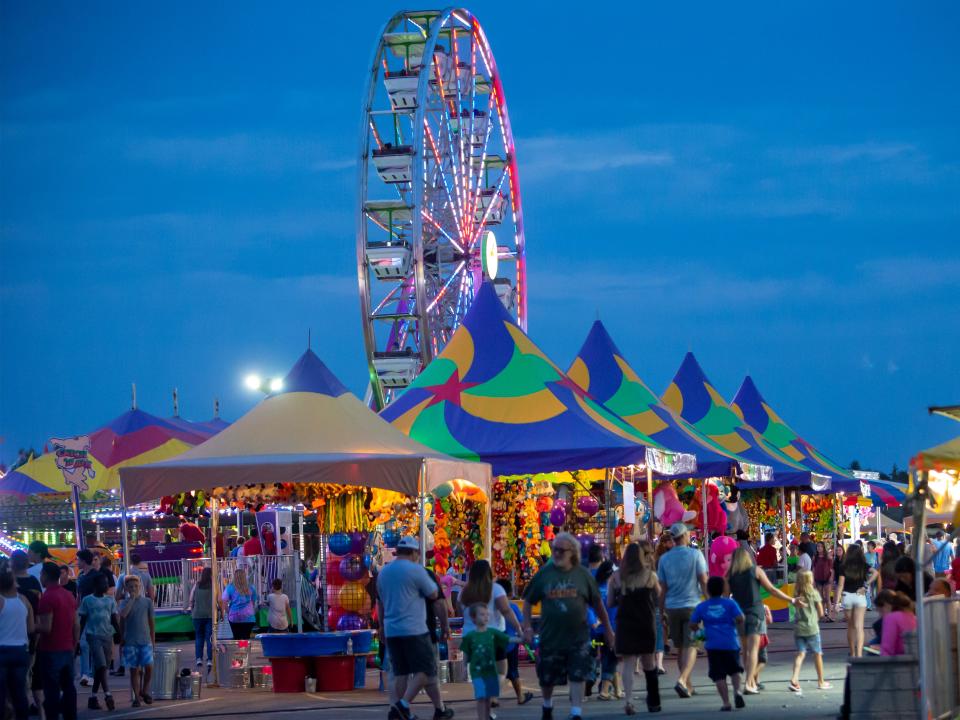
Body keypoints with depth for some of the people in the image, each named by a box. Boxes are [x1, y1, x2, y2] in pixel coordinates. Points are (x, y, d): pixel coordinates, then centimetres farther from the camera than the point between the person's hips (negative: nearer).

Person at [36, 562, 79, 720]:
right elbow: (76, 625, 12)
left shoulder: (47, 598, -15)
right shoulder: (69, 596, 10)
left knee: (52, 689, -4)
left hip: (50, 651, -8)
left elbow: (46, 628, -19)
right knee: (68, 686, 11)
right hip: (67, 649, 8)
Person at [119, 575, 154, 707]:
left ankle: (145, 690, 14)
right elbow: (123, 615, -19)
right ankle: (137, 697, 9)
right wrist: (131, 599, -13)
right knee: (134, 670, 2)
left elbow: (151, 622, 10)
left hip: (145, 641, 1)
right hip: (130, 642, -1)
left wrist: (153, 640, 10)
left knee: (149, 667, -9)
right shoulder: (126, 602, 2)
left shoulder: (147, 602, 5)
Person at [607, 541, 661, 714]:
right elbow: (659, 597, 8)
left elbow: (610, 603, 2)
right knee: (649, 664, 12)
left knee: (628, 664, 2)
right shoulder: (650, 576, -5)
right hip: (646, 624, 0)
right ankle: (654, 702, 20)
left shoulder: (616, 577, -2)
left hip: (625, 624, 0)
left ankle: (629, 701, -12)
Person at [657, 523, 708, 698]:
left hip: (673, 608, 3)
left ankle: (687, 685, 17)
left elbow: (662, 588, 5)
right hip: (692, 605, -3)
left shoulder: (664, 559, 4)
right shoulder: (695, 555, -4)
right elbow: (704, 581, -6)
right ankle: (682, 680, -22)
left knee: (680, 648, 12)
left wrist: (662, 612, 12)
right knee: (691, 647, -3)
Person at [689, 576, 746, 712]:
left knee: (719, 675, 2)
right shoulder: (730, 603, 0)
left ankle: (726, 703, -3)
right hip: (730, 643, 0)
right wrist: (738, 625, 13)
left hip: (713, 645, 0)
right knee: (734, 670, 15)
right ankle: (737, 691, -9)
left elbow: (692, 625, 3)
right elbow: (740, 619, -9)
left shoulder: (701, 607, 3)